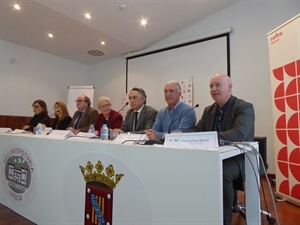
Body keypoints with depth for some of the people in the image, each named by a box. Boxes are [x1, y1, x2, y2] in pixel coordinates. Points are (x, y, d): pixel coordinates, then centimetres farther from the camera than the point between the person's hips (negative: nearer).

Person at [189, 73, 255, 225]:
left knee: (221, 173, -35)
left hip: (238, 157, -5)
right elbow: (196, 130, 4)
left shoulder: (244, 107, -10)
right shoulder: (209, 110, 10)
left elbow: (239, 134, -28)